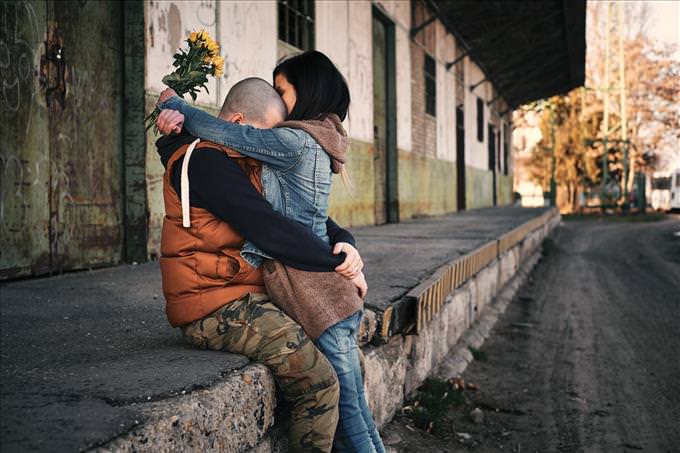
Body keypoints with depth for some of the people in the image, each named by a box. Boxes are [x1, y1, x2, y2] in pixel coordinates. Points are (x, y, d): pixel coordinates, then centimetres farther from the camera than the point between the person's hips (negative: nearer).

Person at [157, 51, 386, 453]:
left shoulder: (296, 141, -11)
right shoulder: (313, 141, 18)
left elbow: (222, 133, -10)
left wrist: (173, 102, 7)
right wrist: (182, 116, 4)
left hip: (316, 294, -9)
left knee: (348, 409, -2)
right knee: (350, 407, 13)